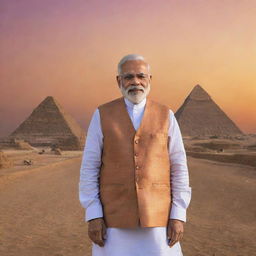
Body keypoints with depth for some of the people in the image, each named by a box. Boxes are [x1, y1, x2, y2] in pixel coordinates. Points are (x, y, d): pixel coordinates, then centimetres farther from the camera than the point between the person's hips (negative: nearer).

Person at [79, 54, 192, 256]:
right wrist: (93, 216, -8)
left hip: (156, 215, 1)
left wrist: (178, 215, -5)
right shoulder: (102, 115, 0)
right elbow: (90, 168, -2)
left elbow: (178, 168, 1)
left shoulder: (165, 116, 2)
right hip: (115, 215, 0)